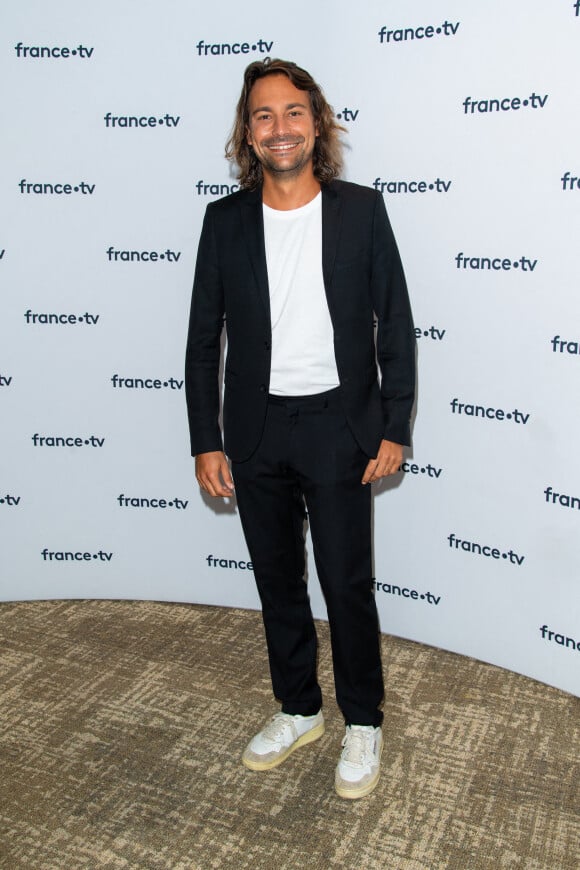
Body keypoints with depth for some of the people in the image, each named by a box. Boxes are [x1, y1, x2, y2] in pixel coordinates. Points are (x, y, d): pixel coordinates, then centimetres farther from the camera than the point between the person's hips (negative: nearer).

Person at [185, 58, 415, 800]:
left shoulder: (360, 210, -3)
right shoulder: (225, 219, 1)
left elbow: (395, 323, -1)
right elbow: (204, 339, 3)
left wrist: (394, 428, -5)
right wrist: (206, 442, 0)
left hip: (338, 425, -2)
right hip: (256, 430, 3)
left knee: (347, 583, 5)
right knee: (277, 580, 15)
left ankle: (362, 723, 28)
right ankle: (298, 711, 36)